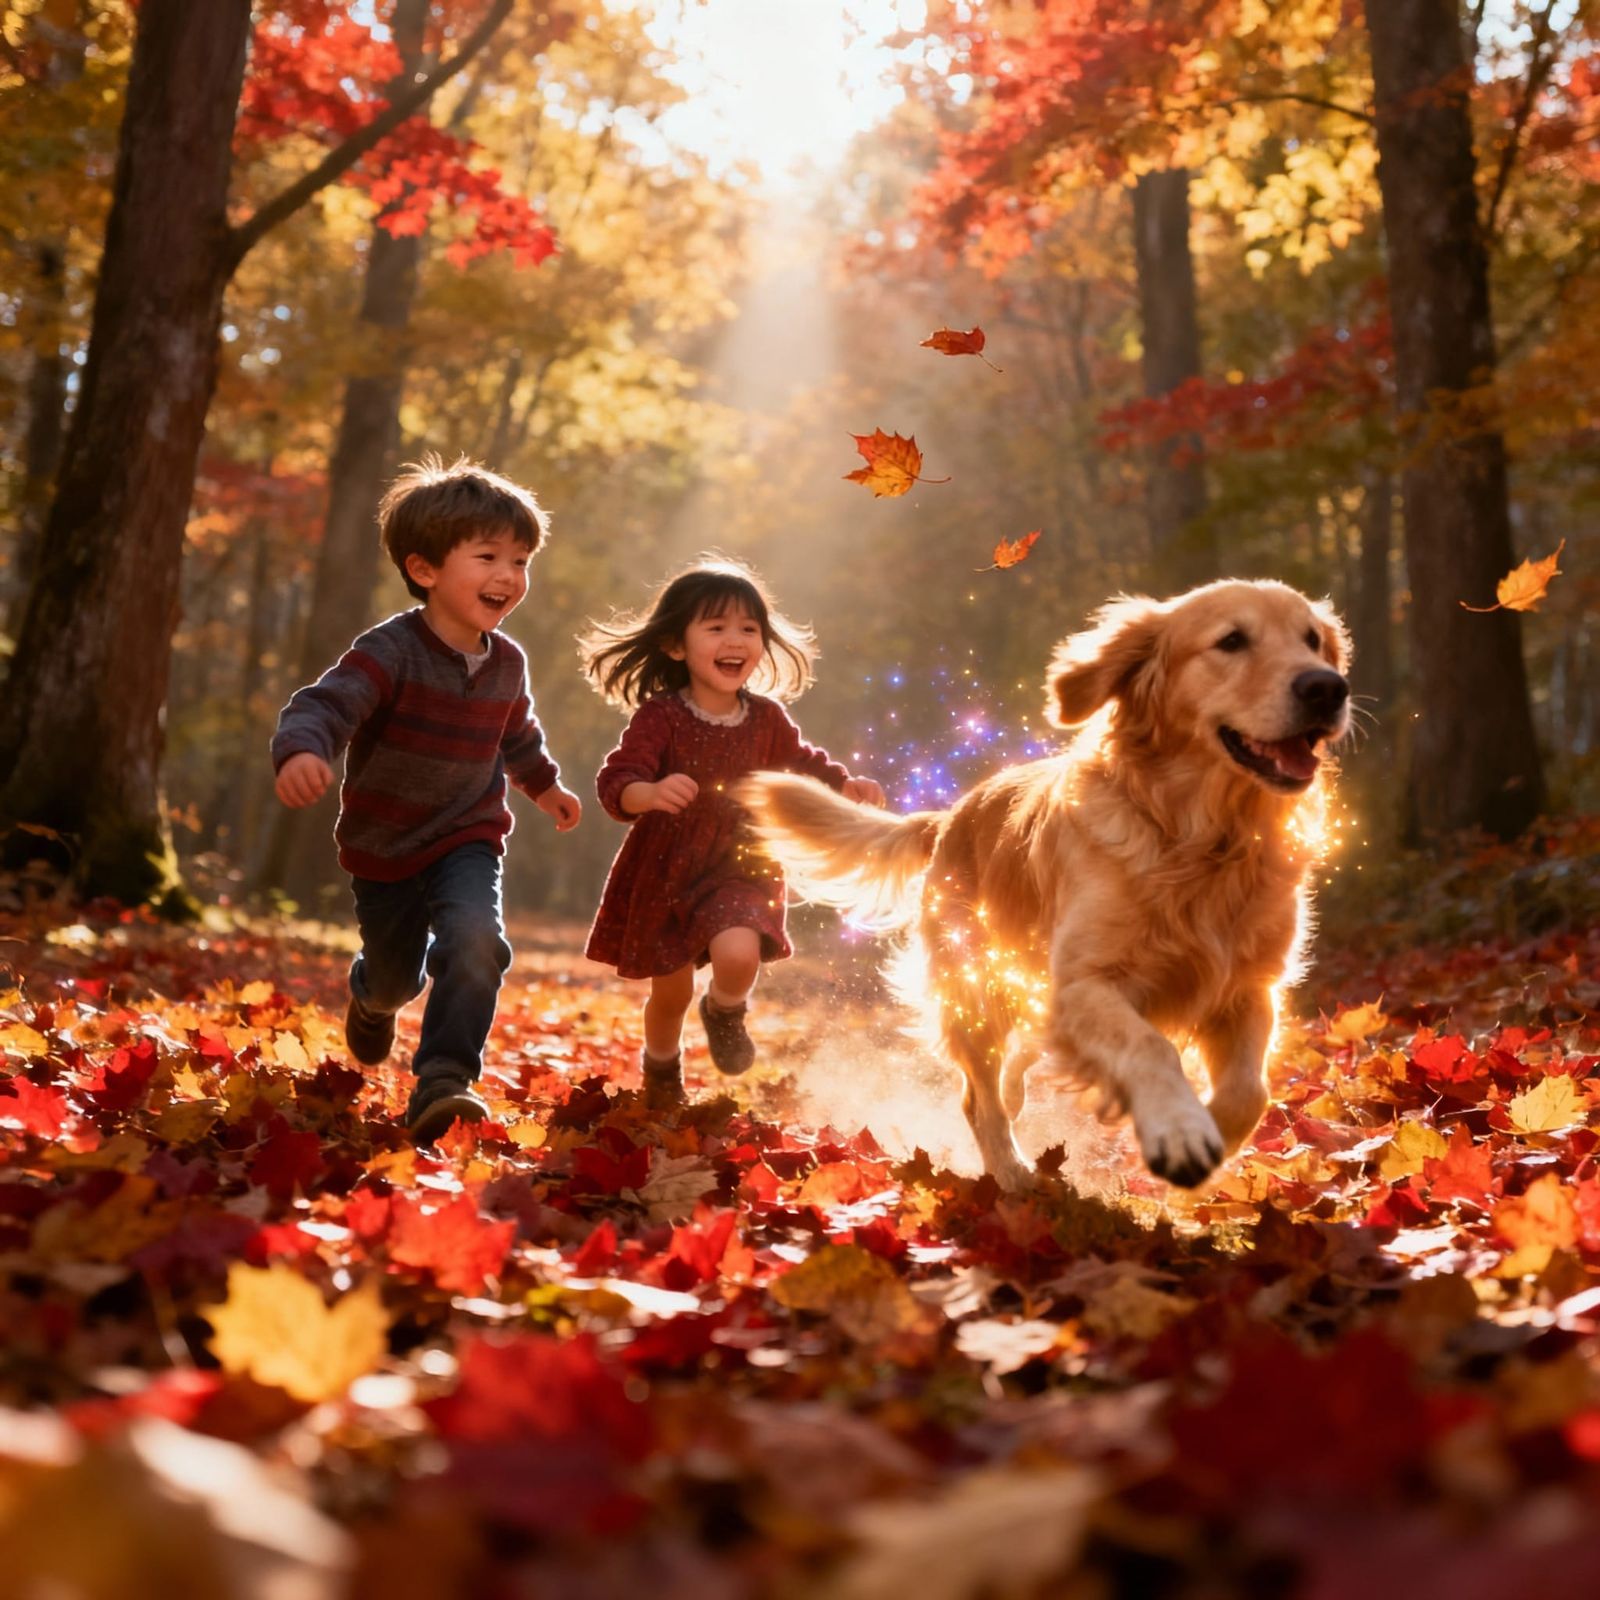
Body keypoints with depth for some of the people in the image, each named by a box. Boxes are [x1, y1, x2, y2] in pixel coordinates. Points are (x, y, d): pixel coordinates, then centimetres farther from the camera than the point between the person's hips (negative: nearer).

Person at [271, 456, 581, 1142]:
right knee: (397, 976, 19)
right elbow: (324, 704, -37)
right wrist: (302, 751, -60)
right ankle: (371, 996, 58)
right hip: (384, 847, -2)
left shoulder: (506, 664, -4)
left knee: (475, 940, -28)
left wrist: (546, 785, 35)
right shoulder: (390, 652, -24)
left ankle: (441, 1084, -23)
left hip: (467, 839, 2)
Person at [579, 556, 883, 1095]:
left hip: (737, 871, 1)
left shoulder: (765, 718, -3)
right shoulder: (659, 717, -16)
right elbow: (615, 781, -24)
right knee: (670, 993, 11)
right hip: (664, 871, -1)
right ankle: (661, 1082, 43)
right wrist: (651, 793, -46)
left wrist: (848, 785, -1)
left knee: (737, 956, -27)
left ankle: (725, 1013, 11)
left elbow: (803, 762, 16)